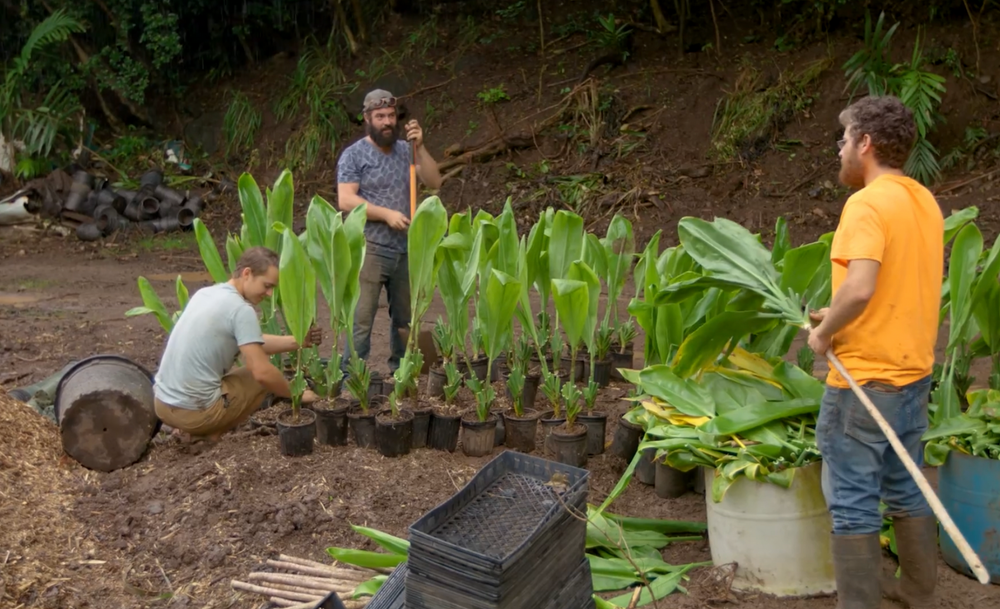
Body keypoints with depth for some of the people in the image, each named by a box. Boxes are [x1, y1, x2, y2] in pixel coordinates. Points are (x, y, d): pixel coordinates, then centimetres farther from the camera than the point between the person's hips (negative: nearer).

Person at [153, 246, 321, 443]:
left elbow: (252, 342, 18)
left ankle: (196, 428, 12)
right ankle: (206, 432, 2)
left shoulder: (205, 293, 10)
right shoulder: (241, 309, -17)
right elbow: (262, 372, -20)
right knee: (265, 378, 9)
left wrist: (298, 341, 9)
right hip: (194, 410, -8)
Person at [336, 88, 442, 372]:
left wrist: (419, 146, -9)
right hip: (370, 250, -5)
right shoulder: (354, 155, -3)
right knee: (361, 319, -8)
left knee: (405, 317, 14)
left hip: (405, 249, 5)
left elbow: (434, 182, 1)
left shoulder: (405, 150, 9)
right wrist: (387, 214, -18)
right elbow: (346, 200, -11)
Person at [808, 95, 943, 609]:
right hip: (913, 370, 9)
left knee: (853, 503, 3)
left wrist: (824, 330, -16)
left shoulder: (868, 204, -19)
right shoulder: (925, 201, 9)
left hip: (865, 378, -9)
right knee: (907, 490, 21)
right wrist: (839, 316, 13)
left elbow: (859, 287, -32)